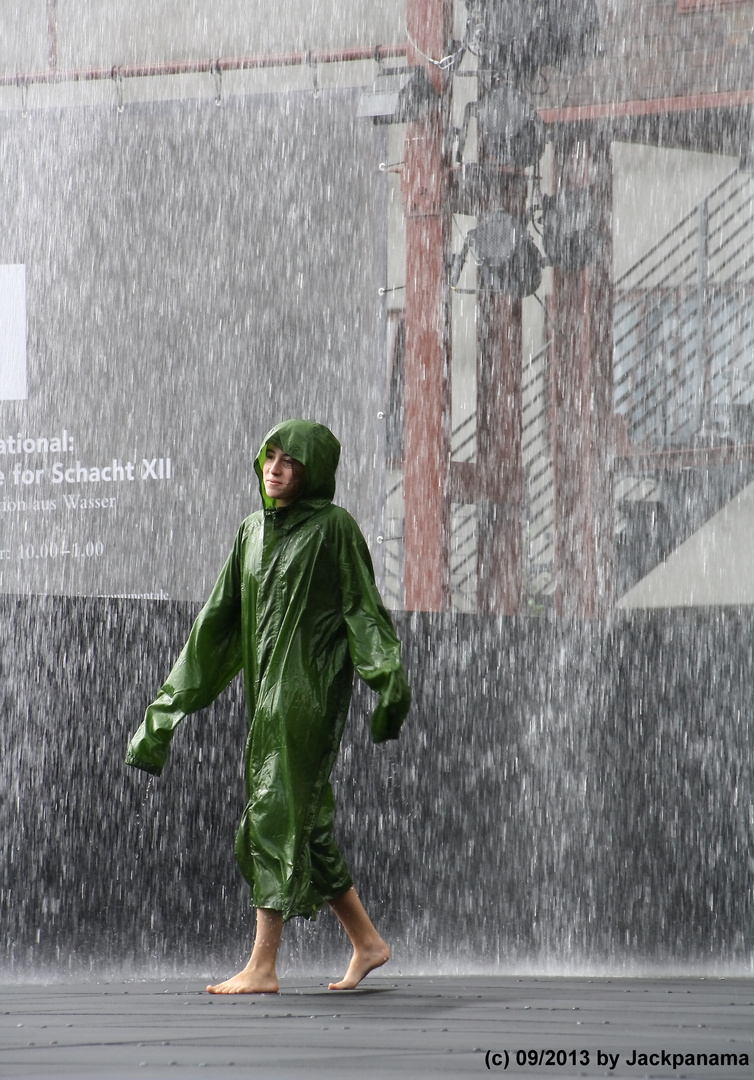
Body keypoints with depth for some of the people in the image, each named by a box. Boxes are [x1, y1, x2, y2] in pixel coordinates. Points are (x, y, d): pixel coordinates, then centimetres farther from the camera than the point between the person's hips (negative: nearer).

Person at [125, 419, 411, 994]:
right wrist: (179, 691, 14)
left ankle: (262, 966, -13)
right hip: (269, 688, 7)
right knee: (304, 821, 9)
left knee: (278, 809, -12)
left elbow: (364, 609, -8)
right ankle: (367, 941, 21)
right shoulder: (254, 530, 15)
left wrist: (387, 681, -21)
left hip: (310, 685, -7)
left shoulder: (334, 528, -5)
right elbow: (221, 616, 17)